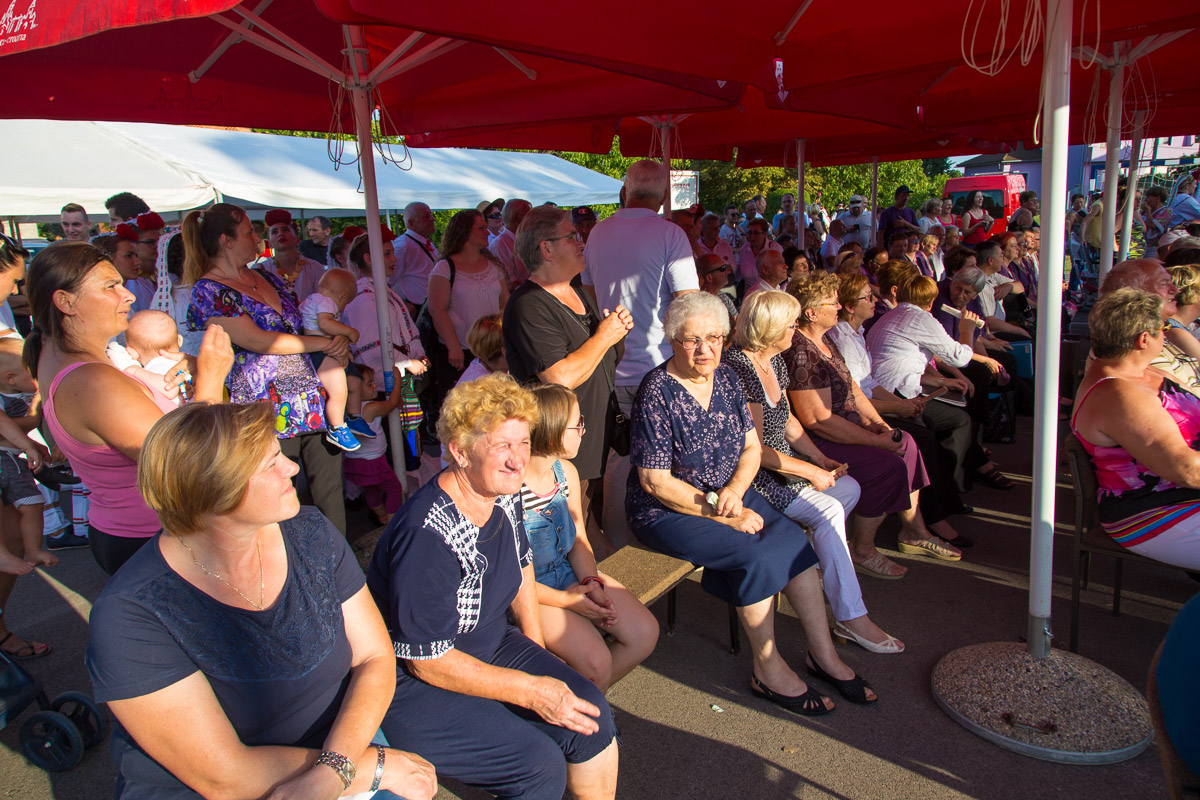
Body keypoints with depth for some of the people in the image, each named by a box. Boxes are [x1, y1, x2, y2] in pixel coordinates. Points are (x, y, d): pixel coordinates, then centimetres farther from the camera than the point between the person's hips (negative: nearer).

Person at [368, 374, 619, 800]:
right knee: (540, 765, -19)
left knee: (590, 713, -5)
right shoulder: (427, 537, -31)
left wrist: (537, 652, 8)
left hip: (491, 645, 8)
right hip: (411, 683, -7)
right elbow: (428, 661, -24)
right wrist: (532, 691, -20)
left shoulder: (504, 494, -6)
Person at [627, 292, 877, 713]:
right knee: (758, 554, -22)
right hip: (667, 511, -6)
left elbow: (752, 447, 7)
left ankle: (823, 653, 3)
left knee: (794, 539, -11)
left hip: (727, 493, 7)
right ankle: (768, 670, -3)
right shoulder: (657, 393, -18)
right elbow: (656, 482, -19)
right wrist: (722, 514, -19)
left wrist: (735, 490, -14)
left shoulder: (726, 378, 2)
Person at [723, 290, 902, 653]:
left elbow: (787, 420, 17)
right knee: (828, 511, -20)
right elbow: (756, 450, -22)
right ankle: (851, 618, -12)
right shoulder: (738, 369, -22)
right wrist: (810, 472, -15)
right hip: (752, 473, -10)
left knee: (849, 487, 7)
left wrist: (822, 460, 6)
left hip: (782, 461, 10)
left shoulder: (774, 361, 8)